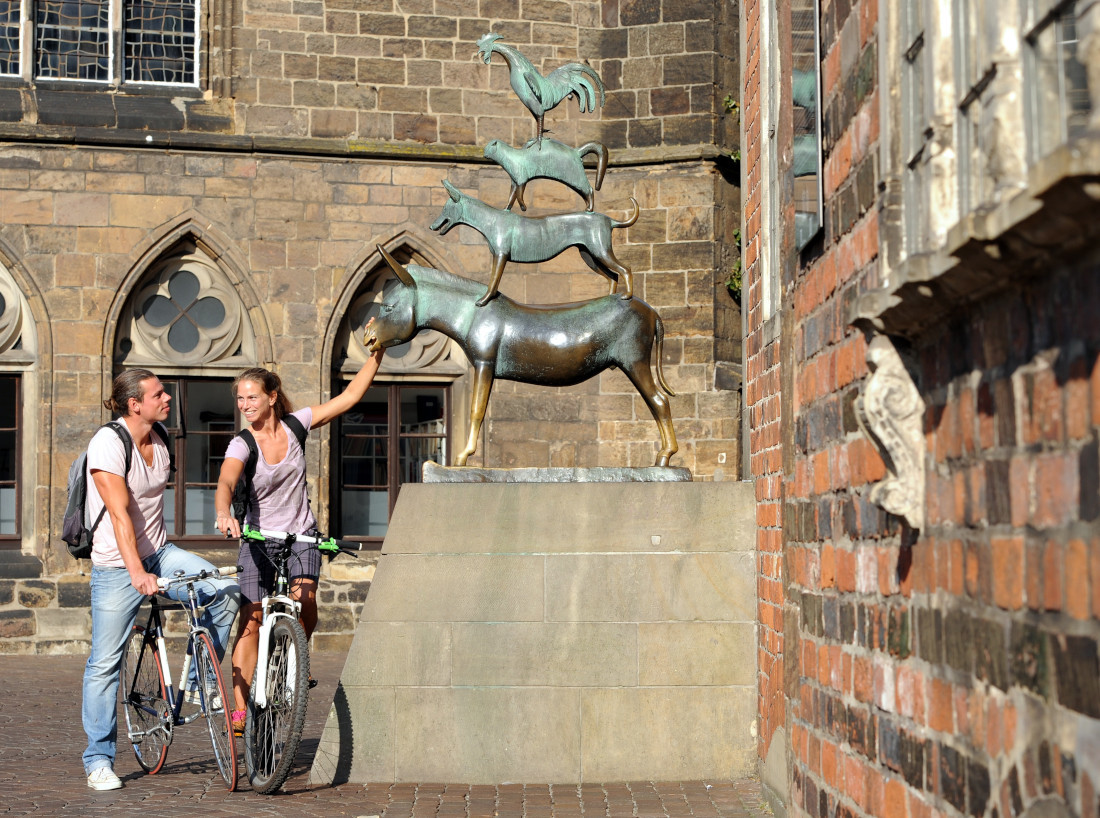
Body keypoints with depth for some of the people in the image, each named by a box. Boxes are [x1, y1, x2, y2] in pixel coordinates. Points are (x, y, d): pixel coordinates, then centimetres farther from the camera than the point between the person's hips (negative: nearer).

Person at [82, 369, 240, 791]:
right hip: (116, 566, -6)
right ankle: (98, 759, 12)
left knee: (224, 591, -16)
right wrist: (137, 574, -35)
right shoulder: (108, 443, -18)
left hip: (159, 553, 6)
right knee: (105, 662, 0)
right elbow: (119, 514, -27)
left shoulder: (159, 441, 5)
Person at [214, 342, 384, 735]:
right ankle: (240, 710, 1)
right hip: (258, 540, -1)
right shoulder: (241, 445, -13)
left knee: (304, 601, -23)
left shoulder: (295, 425, -4)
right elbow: (226, 482, -32)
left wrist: (376, 354, -5)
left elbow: (349, 396, -1)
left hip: (301, 536, 1)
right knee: (250, 623, -7)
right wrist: (224, 514, -53)